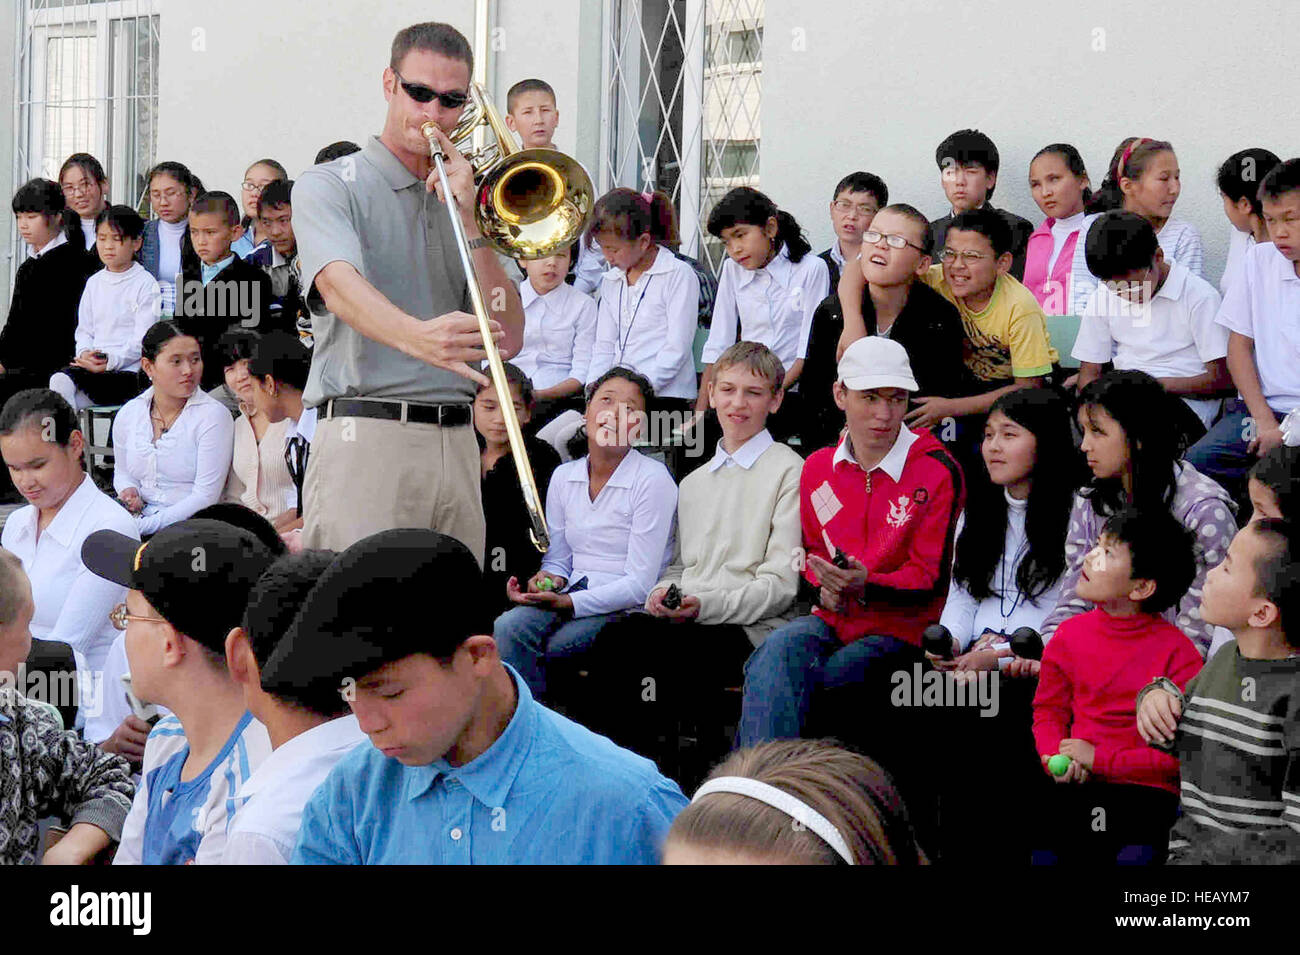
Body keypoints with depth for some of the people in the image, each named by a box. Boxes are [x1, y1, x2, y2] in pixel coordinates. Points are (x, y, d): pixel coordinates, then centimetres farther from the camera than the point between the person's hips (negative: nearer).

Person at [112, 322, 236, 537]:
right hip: (139, 516, 5)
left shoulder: (214, 415, -7)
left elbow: (205, 498, -12)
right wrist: (128, 491, 2)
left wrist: (144, 525, -18)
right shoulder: (128, 414, 8)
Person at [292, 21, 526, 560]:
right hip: (366, 439, -5)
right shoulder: (329, 187, 3)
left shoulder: (461, 201, 20)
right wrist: (416, 336, -40)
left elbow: (508, 339, 9)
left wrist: (468, 218, 0)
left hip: (457, 447, 5)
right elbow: (340, 284, -19)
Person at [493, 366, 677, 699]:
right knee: (508, 628, -27)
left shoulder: (653, 480, -5)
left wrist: (569, 603, -19)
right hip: (571, 598, 5)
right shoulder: (563, 477, 13)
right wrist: (550, 580, -6)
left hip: (627, 609, -5)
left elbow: (640, 584, -10)